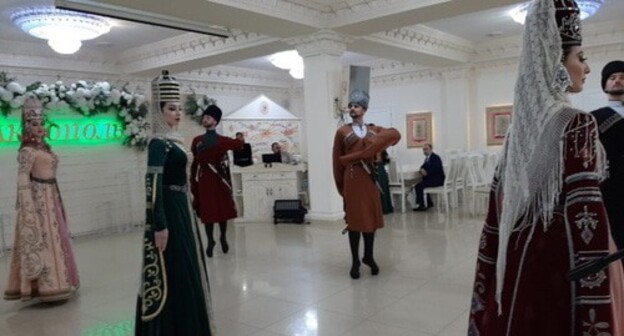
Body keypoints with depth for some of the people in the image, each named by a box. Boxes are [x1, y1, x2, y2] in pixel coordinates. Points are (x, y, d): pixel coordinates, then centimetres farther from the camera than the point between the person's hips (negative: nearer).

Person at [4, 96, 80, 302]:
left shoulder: (45, 147, 13)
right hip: (38, 199, -9)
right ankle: (46, 286, 2)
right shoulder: (28, 151, -12)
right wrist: (28, 208, -22)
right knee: (41, 239, -4)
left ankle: (53, 283, 24)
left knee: (52, 237, 13)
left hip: (51, 198, 9)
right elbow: (23, 180, -17)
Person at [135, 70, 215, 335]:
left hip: (181, 209, 10)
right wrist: (160, 225, -24)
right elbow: (153, 184, -22)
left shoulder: (174, 140, 12)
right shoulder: (159, 143, -16)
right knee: (172, 273, 0)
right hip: (169, 213, -10)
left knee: (184, 271, 18)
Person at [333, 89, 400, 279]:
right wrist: (340, 186, 2)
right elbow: (337, 160, 3)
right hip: (352, 179, -3)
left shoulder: (374, 130, 11)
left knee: (371, 218, 8)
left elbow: (395, 134, -7)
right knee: (354, 219, 1)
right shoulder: (342, 132, 2)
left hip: (370, 178, 3)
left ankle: (369, 256, 24)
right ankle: (355, 261, 11)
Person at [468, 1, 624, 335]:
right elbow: (585, 214, -22)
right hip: (563, 254, -7)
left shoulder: (521, 123, 6)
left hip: (522, 250, 7)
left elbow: (499, 200, 8)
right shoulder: (576, 124, -15)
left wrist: (491, 266, 16)